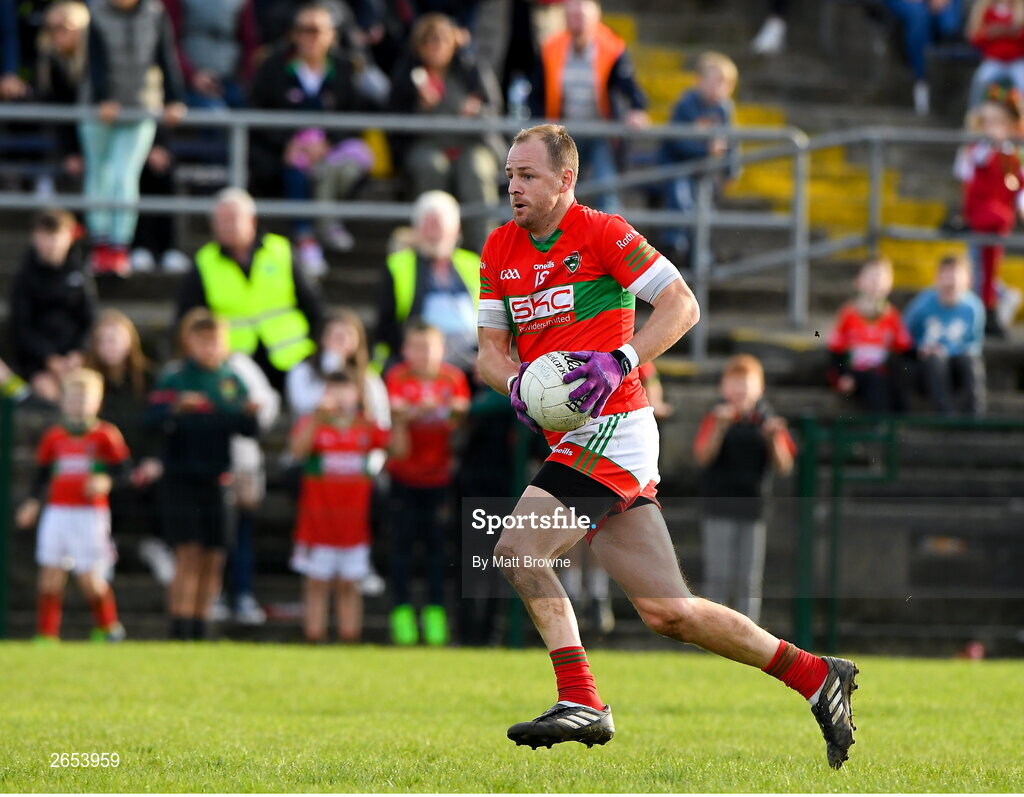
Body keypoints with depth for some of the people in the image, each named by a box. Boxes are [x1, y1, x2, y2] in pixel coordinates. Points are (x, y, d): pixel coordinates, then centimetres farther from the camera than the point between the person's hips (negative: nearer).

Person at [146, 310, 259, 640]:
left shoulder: (232, 382, 10)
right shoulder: (174, 378, -3)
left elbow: (248, 430, 10)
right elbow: (154, 420, -16)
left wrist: (249, 414, -11)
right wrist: (176, 408, -34)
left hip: (216, 480, 4)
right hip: (182, 479, -4)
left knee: (213, 559, 4)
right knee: (189, 553, -11)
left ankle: (200, 630, 13)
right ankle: (179, 630, -10)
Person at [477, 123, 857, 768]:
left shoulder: (602, 233, -7)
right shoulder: (500, 248, 13)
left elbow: (682, 305, -8)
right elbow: (492, 346, 16)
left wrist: (620, 361, -19)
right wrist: (514, 382, -6)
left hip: (612, 424, -7)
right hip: (576, 439, 7)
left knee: (518, 548, -18)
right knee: (668, 611, 7)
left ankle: (580, 702, -15)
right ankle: (817, 677, 15)